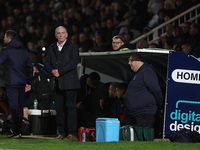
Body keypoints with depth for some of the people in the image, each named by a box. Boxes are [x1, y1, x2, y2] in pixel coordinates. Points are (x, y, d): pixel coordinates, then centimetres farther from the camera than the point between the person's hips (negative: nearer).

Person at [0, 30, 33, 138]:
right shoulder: (24, 51, 12)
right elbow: (30, 67, 16)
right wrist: (28, 82, 21)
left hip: (12, 83, -6)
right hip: (22, 83, 6)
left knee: (14, 107, -6)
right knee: (20, 107, 9)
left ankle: (16, 132, -10)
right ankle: (17, 131, 13)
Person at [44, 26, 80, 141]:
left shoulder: (73, 47, 3)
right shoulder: (52, 48, 18)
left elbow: (73, 62, -9)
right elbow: (47, 63, 13)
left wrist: (59, 71, -13)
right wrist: (53, 71, -8)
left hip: (69, 82, -5)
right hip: (57, 83, 5)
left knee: (70, 107, -8)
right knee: (59, 108, 3)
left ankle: (72, 133, -10)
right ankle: (62, 132, 6)